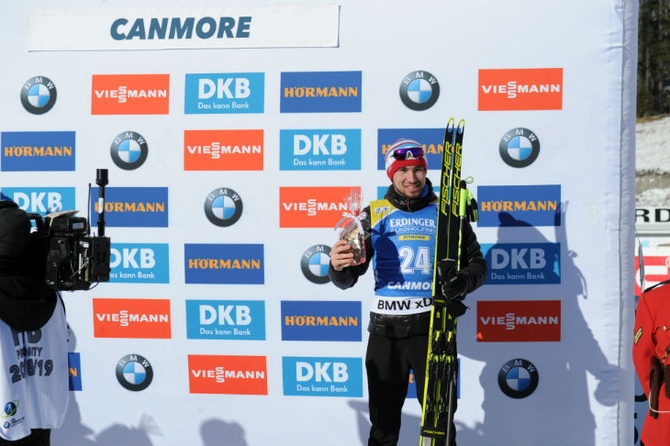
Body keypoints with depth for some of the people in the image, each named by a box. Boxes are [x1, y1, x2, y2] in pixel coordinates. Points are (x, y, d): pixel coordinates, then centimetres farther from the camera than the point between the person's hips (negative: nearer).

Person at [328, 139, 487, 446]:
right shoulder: (375, 214, 5)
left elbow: (477, 264, 9)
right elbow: (348, 279, 2)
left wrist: (463, 282, -14)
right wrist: (337, 267, -22)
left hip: (434, 326, -1)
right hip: (386, 329, 1)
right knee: (383, 421, 13)